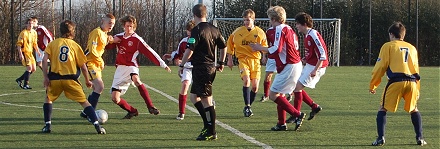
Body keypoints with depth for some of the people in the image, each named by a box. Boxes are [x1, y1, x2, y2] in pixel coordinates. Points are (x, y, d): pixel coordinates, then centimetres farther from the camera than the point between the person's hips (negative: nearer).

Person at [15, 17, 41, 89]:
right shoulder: (23, 33, -13)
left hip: (30, 52, 8)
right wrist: (20, 54, -22)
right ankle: (25, 85, -8)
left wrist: (37, 51, 9)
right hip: (24, 52, -8)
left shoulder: (34, 32, 9)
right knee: (29, 67, -16)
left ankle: (20, 80, 21)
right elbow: (19, 44, -15)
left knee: (33, 69, 8)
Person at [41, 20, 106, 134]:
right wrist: (87, 81, 18)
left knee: (48, 99, 25)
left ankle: (47, 125, 14)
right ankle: (97, 126, -8)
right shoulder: (75, 45, 6)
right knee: (84, 102, 4)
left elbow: (45, 60, -4)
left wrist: (45, 77, -2)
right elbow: (83, 66, 5)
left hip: (55, 79, 1)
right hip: (71, 80, -1)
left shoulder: (53, 43, 8)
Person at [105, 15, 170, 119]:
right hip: (120, 68, 5)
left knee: (136, 80, -41)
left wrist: (163, 65, -12)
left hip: (131, 66, -5)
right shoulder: (118, 37, 12)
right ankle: (132, 111, 23)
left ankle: (150, 107, -38)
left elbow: (150, 52, -7)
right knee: (115, 98, -2)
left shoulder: (137, 40, -4)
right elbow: (106, 46, 25)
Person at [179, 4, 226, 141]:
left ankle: (211, 132, -3)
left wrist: (181, 65, -6)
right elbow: (223, 47, 19)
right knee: (194, 97, 19)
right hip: (211, 67, 9)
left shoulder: (197, 30, -13)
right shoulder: (214, 29, 10)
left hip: (200, 68, -9)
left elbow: (189, 50, -17)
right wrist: (221, 63, 31)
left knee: (206, 101, -5)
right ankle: (208, 125, 18)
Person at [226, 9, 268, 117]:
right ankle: (247, 107, -18)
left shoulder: (260, 32, 1)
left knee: (255, 86, -3)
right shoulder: (238, 32, 1)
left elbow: (265, 47, 8)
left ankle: (247, 108, 17)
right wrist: (230, 59, 13)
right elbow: (230, 43, 14)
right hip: (243, 59, -1)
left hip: (255, 60, 1)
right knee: (246, 80, -24)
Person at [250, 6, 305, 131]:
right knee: (280, 95, 16)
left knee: (273, 95, -8)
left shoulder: (279, 29, -13)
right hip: (296, 64, 10)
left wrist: (260, 48, -8)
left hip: (289, 67, -10)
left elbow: (277, 49, -21)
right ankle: (282, 124, 18)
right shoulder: (288, 29, 17)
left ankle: (297, 114, -11)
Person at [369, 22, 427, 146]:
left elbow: (380, 67, 5)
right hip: (412, 82, 4)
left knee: (382, 109, 7)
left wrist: (372, 85, 11)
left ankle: (381, 138, -6)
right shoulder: (412, 48, 25)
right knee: (414, 109, 22)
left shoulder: (388, 46, 11)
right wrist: (417, 91, 29)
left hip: (396, 81, -4)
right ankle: (420, 137, 13)